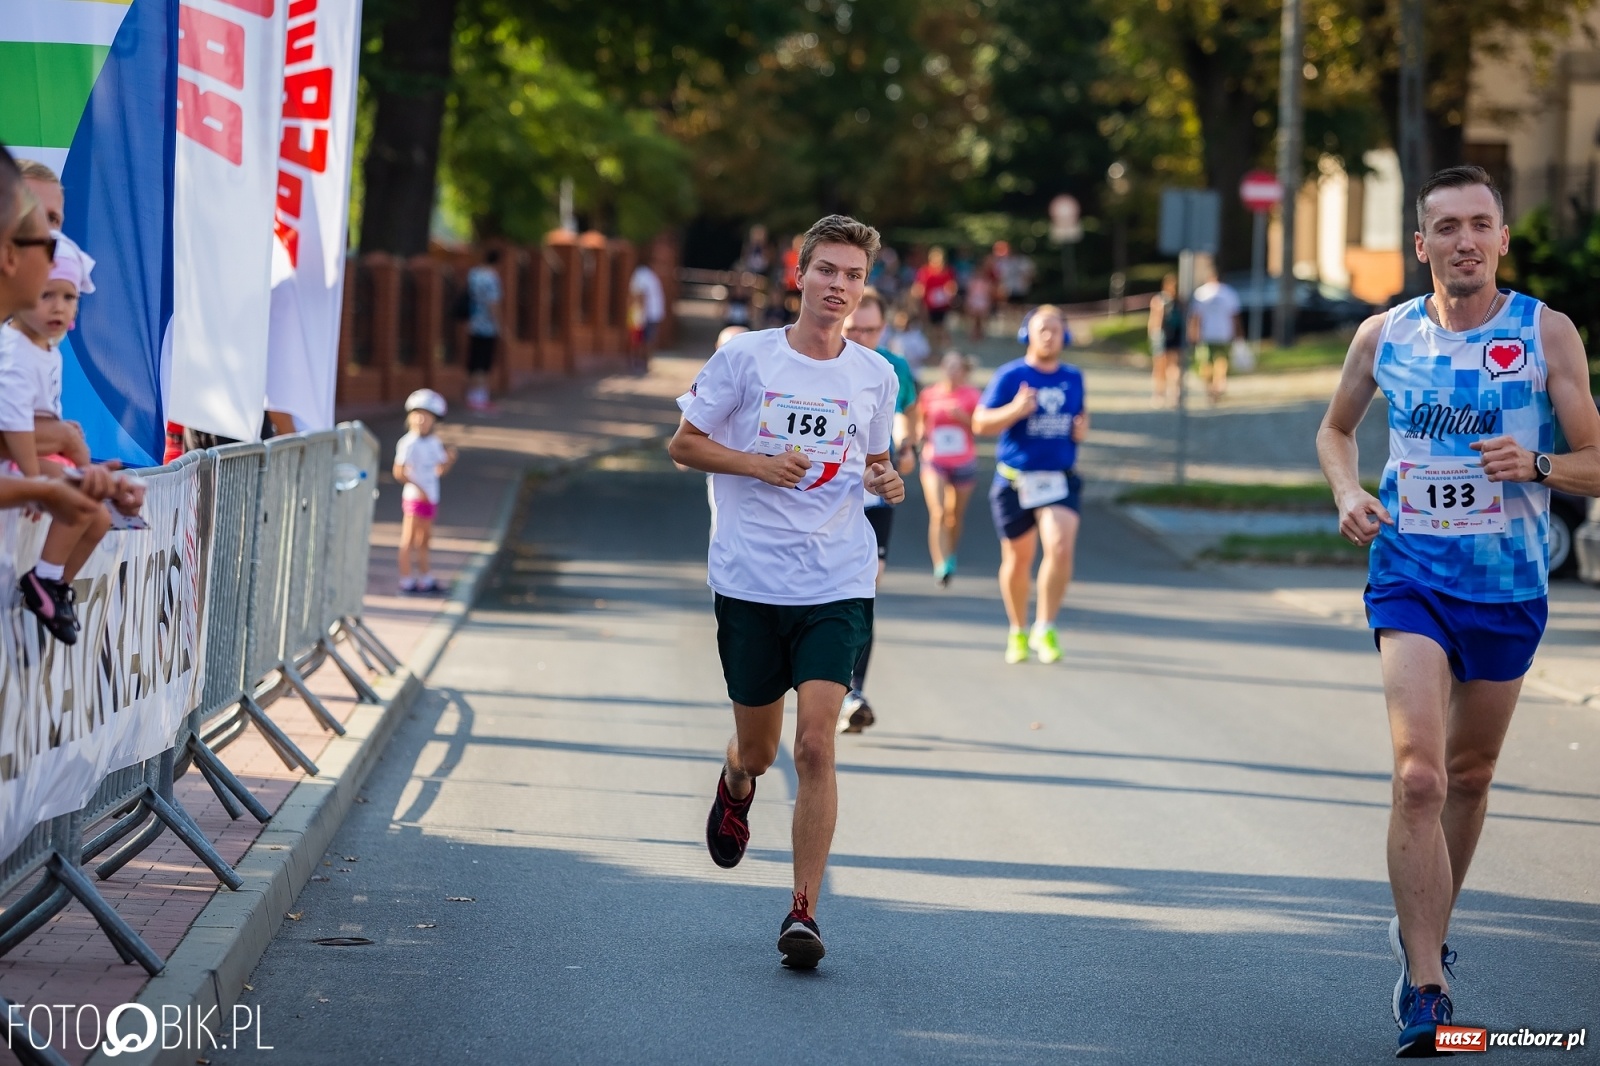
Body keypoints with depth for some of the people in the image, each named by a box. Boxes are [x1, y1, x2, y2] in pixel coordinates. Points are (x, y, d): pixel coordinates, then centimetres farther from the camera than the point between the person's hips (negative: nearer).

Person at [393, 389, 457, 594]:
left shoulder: (434, 443, 6)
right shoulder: (409, 443, -15)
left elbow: (440, 470, 13)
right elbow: (399, 472, -19)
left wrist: (449, 459, -6)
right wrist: (419, 489, -21)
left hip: (430, 498, 7)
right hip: (415, 498, -7)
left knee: (424, 539, 16)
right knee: (409, 539, -1)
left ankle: (426, 579, 26)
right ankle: (406, 580, 4)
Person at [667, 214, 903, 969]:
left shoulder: (876, 377, 6)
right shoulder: (745, 358, -2)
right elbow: (682, 443, 3)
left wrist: (885, 481, -3)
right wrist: (760, 464, -12)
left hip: (836, 586, 1)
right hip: (748, 580, -1)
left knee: (815, 743, -12)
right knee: (758, 749, 10)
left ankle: (803, 912, -6)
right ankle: (736, 786, 49)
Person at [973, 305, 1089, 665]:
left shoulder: (1073, 378, 8)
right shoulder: (1010, 376, -5)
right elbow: (980, 423, -6)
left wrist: (1082, 430, 1)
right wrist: (1015, 410, -23)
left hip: (1060, 480, 2)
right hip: (1015, 481, -2)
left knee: (1060, 547, -20)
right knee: (1018, 557, 9)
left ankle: (1045, 628, -8)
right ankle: (1018, 632, 29)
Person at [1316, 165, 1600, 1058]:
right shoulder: (1385, 336, 0)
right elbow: (1337, 429, 18)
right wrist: (1349, 492, -2)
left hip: (1509, 588, 1)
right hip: (1410, 577, -1)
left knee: (1470, 775, 16)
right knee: (1419, 776, -16)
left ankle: (1426, 927, 40)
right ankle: (1425, 988, -16)